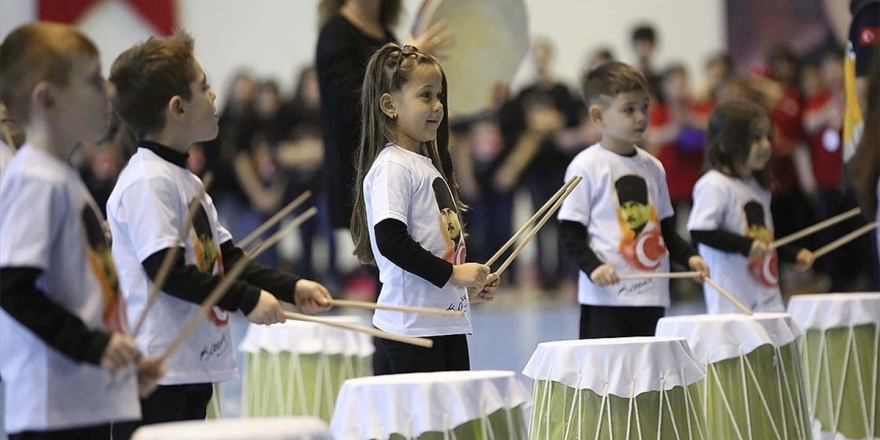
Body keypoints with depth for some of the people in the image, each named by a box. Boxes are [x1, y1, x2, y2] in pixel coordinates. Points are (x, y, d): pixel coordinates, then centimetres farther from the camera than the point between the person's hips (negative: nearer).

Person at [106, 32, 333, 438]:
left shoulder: (184, 180, 18)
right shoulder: (148, 181, -14)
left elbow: (224, 257, 21)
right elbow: (165, 268, -21)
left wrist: (291, 287, 11)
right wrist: (247, 299, -17)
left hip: (194, 365, 10)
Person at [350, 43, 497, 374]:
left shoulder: (430, 166, 19)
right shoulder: (391, 167, -10)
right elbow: (390, 240, -21)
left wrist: (468, 288, 13)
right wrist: (452, 274, -20)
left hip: (449, 322, 9)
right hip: (410, 327, -9)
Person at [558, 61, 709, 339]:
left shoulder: (653, 167, 13)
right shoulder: (586, 167, -5)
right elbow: (571, 234, -7)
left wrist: (688, 256, 5)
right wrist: (593, 267, -22)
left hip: (652, 296, 6)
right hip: (606, 298, -6)